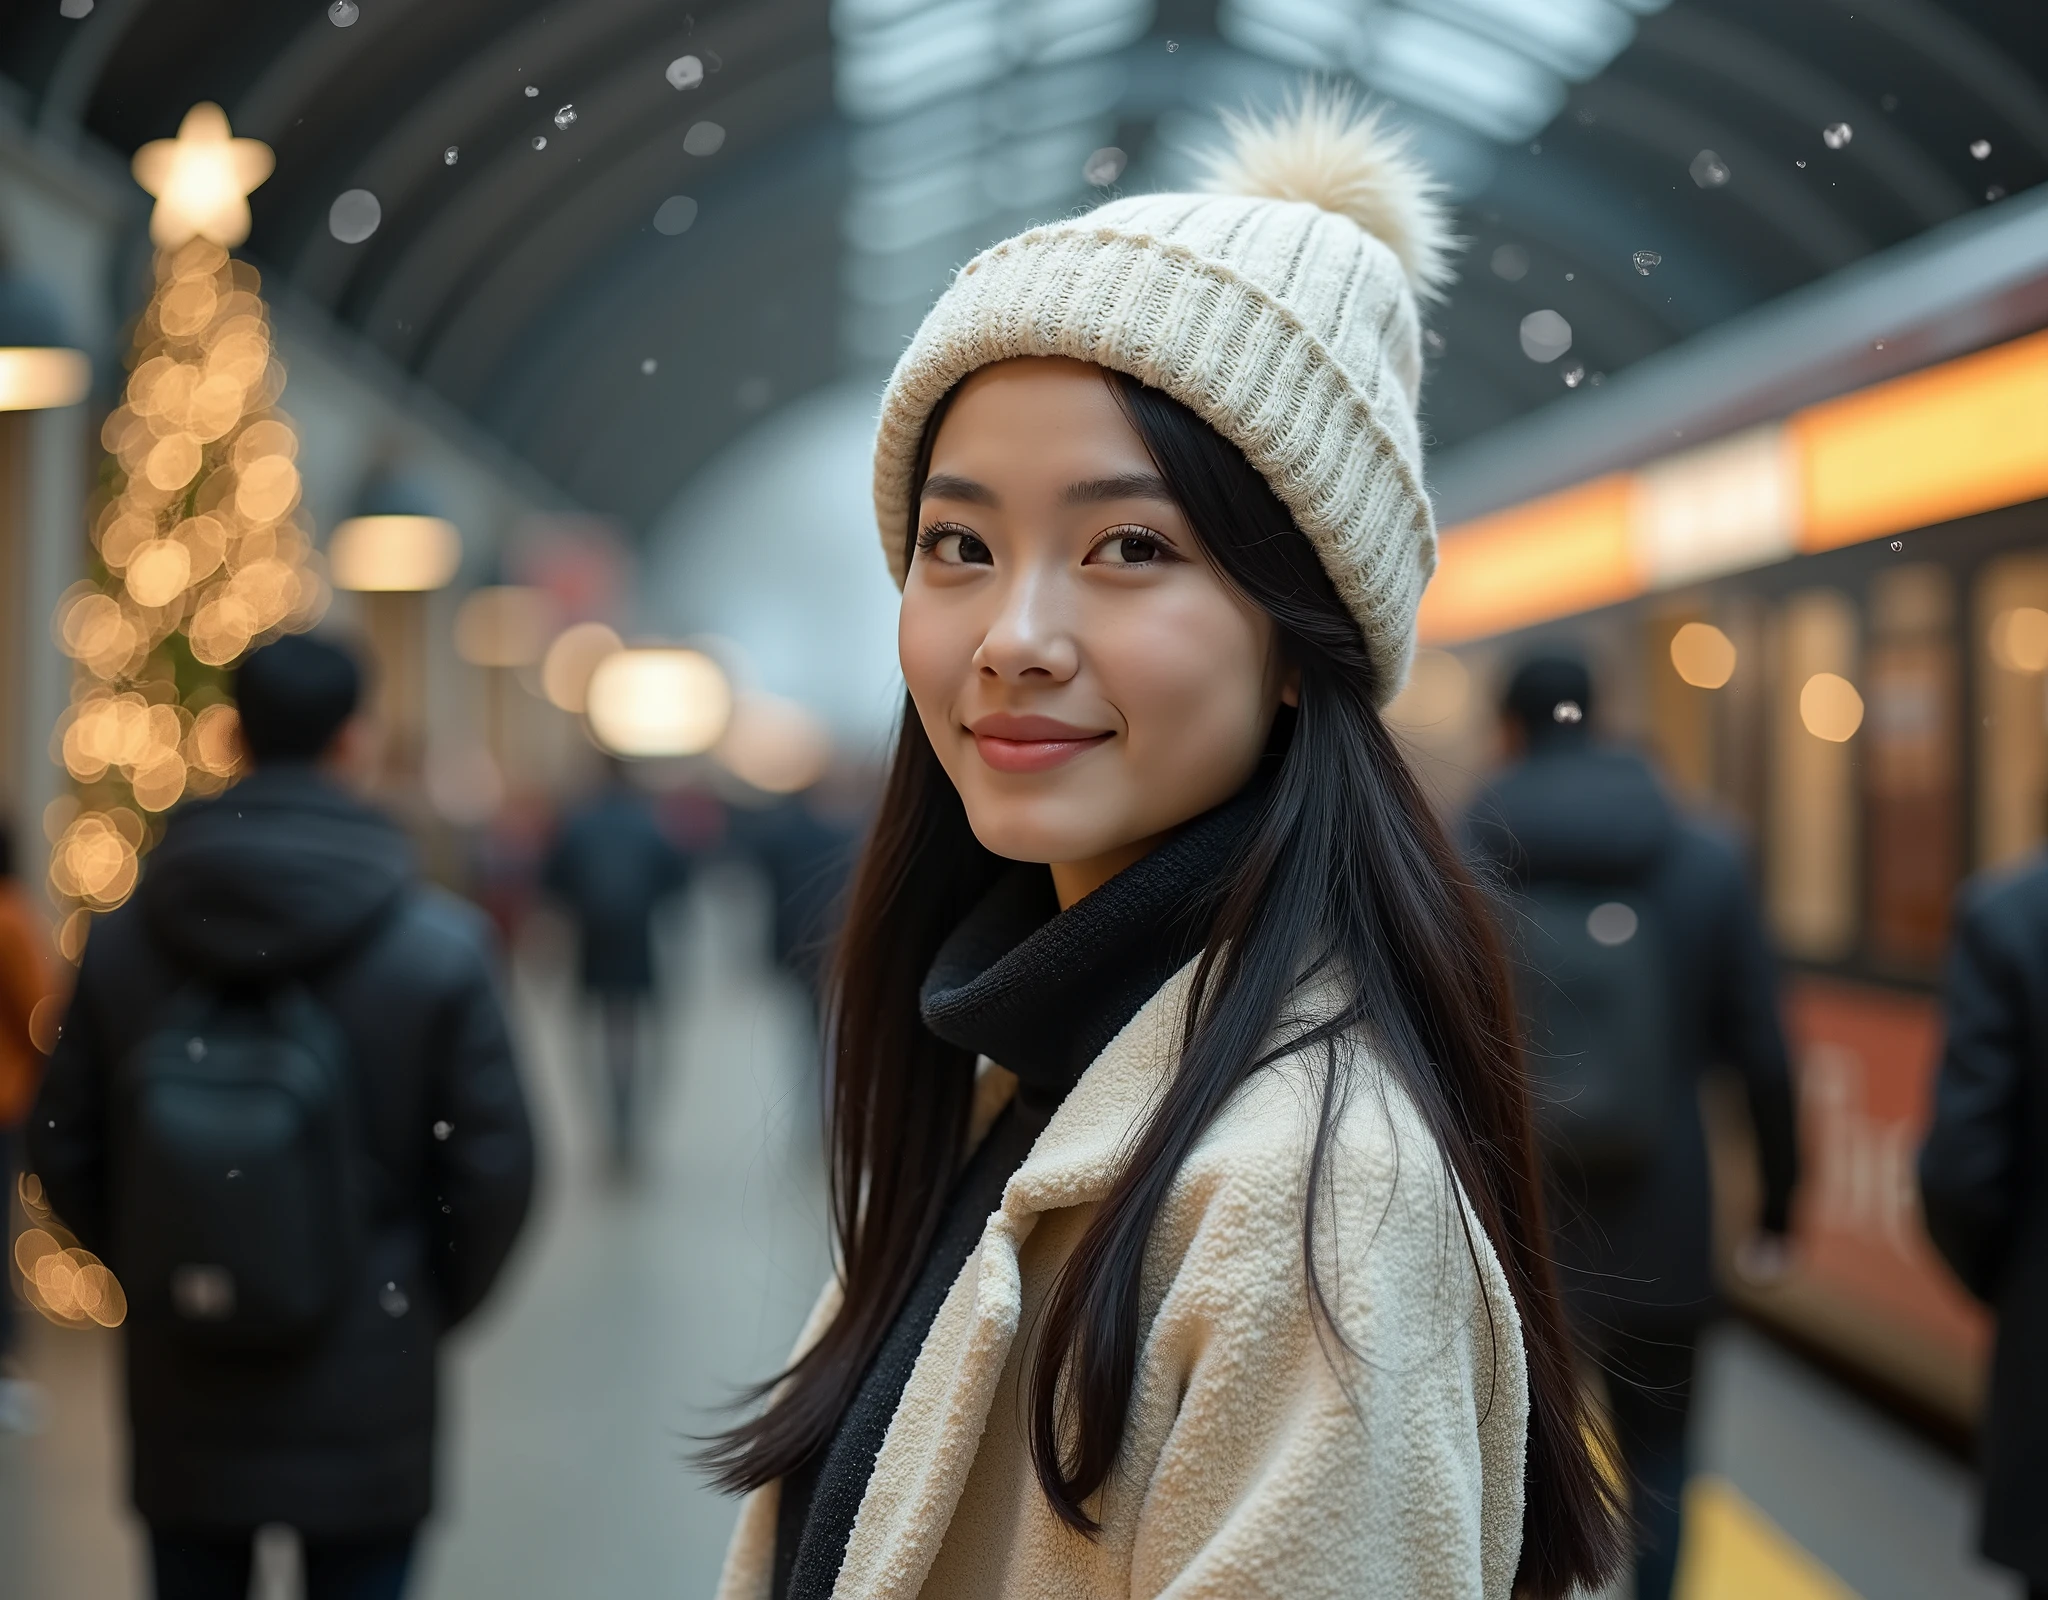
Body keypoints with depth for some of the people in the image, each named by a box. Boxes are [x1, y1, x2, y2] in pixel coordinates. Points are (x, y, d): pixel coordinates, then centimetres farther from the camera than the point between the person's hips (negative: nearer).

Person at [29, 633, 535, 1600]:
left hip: (182, 1409, 3)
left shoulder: (121, 940, -5)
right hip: (365, 1406, -2)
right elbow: (494, 1167, -10)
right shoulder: (439, 945, -12)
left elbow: (64, 1155, 0)